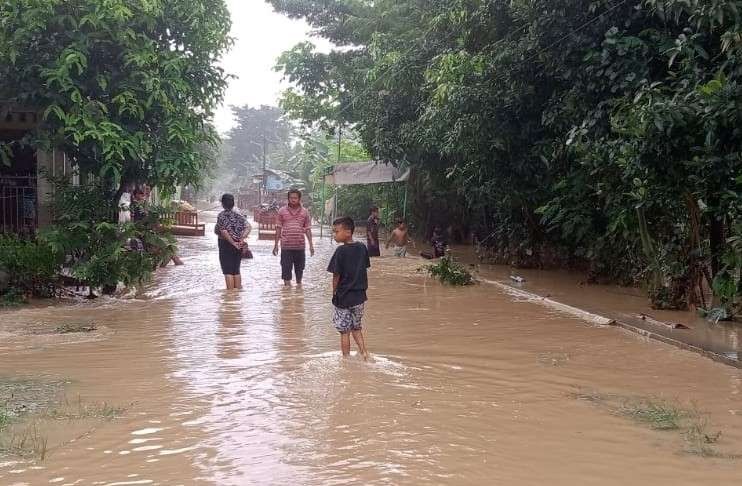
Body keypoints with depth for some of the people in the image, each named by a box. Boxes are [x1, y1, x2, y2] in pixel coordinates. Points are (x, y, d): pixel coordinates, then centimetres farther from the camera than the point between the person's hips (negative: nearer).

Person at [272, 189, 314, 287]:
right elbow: (278, 228, 5)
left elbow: (307, 229, 8)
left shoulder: (304, 212, 6)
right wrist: (276, 244, 2)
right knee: (286, 268, -1)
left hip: (300, 245, 1)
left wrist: (311, 244, 3)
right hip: (286, 245, -1)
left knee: (299, 267, 10)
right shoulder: (282, 211, 3)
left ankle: (299, 284, 25)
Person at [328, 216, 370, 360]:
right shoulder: (362, 248, -1)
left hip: (343, 298, -5)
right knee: (356, 328, 20)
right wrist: (361, 288, 14)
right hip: (360, 296, 5)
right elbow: (365, 269, 5)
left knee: (344, 331, 7)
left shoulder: (341, 251, -16)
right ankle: (364, 352, 11)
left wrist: (334, 293, 1)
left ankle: (346, 358, 14)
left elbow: (336, 275, -14)